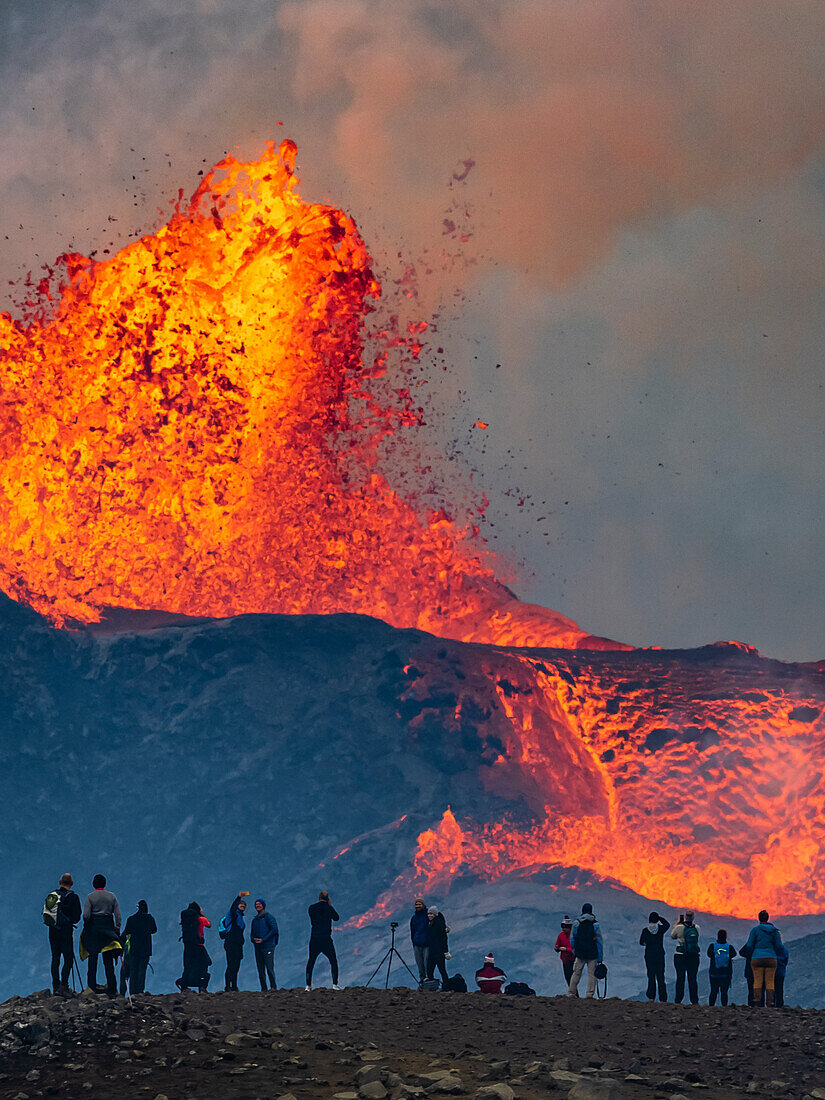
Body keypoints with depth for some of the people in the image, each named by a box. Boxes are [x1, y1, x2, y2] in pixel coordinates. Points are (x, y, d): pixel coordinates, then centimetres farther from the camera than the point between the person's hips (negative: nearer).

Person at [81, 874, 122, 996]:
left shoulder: (90, 897, -4)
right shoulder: (111, 896, 4)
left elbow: (86, 915, -11)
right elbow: (117, 914, 2)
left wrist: (86, 926, 5)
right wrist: (118, 928, 8)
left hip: (93, 927, -2)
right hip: (108, 929, 2)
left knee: (93, 958, 7)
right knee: (108, 960, 3)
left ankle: (92, 985, 6)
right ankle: (112, 988, -2)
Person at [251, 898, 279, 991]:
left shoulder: (268, 917, -2)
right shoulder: (254, 919, 19)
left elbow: (274, 930, -11)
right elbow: (252, 933, 23)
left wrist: (263, 939, -15)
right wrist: (253, 939, -1)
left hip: (268, 947, -6)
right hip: (258, 948, 6)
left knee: (269, 968, -12)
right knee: (260, 969, 4)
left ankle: (273, 987, -5)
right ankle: (263, 989, 7)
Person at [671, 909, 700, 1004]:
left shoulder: (679, 927, -10)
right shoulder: (697, 928, -2)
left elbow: (672, 936, 8)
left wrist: (678, 922, 11)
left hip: (680, 956, -2)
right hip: (694, 957, 2)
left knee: (680, 979, 3)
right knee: (692, 979, 7)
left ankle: (678, 1000, 2)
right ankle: (694, 1001, 5)